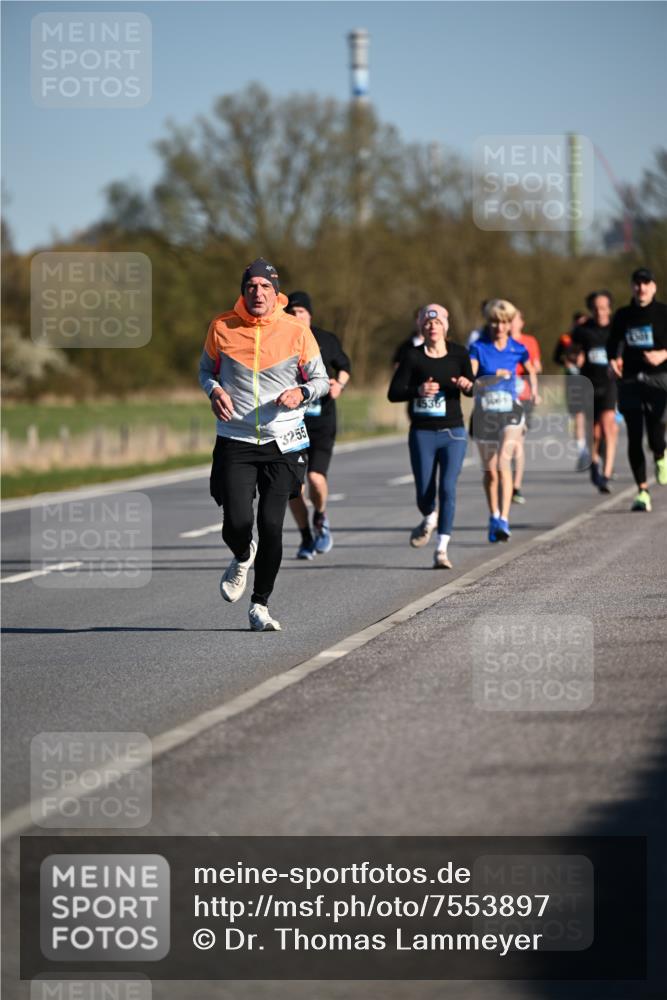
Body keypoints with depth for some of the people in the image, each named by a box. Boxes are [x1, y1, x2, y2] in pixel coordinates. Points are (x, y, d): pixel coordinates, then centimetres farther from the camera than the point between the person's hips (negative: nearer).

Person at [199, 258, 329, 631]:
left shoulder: (296, 331, -2)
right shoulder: (222, 328, 0)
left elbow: (321, 380, 7)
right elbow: (206, 369, 16)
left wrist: (300, 392, -14)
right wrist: (214, 390, -6)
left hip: (283, 443, 0)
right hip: (235, 442, 0)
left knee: (271, 525, -5)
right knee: (237, 523, -11)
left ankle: (261, 604, 12)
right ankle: (243, 557, 27)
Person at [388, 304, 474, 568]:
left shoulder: (459, 354, 3)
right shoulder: (413, 357, -2)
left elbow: (472, 389, 2)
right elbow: (393, 393, -4)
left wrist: (467, 385, -22)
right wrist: (418, 390, -22)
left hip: (453, 432, 0)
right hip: (422, 434, 0)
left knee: (447, 488, -13)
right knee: (424, 494, 2)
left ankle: (442, 550, -10)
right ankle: (429, 520, 38)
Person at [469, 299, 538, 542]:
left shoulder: (518, 349, 2)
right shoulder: (478, 348, -4)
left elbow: (531, 371, 21)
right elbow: (469, 380, -15)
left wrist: (534, 391, 5)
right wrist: (493, 378, -31)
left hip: (510, 412, -1)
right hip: (485, 413, 1)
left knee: (504, 464, -19)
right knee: (490, 470, 9)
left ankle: (504, 520, -26)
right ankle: (494, 517, 27)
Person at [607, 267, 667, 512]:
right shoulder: (623, 315, 11)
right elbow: (613, 343, 18)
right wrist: (613, 360, -2)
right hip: (630, 380, 3)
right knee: (634, 438, 2)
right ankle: (642, 491, 10)